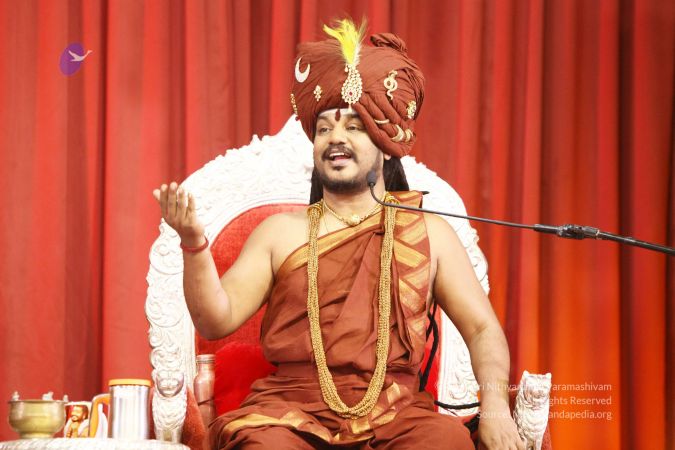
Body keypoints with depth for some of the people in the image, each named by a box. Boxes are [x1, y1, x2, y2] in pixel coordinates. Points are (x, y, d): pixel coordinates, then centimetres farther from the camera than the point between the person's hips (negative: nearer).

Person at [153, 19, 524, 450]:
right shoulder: (282, 231, 14)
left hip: (396, 413, 1)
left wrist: (494, 405, -9)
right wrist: (194, 244, -11)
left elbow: (482, 328, 10)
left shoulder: (429, 232, 13)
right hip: (294, 410, 0)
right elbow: (217, 321, 6)